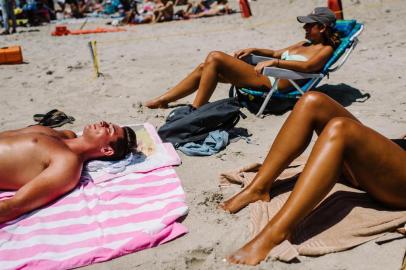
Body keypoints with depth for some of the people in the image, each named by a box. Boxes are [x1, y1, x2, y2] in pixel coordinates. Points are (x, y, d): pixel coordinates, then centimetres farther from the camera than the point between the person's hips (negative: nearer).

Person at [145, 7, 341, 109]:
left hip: (271, 82, -9)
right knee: (204, 68, 1)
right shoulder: (305, 44, 27)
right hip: (261, 74, 9)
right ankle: (162, 100, 7)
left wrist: (274, 62, -26)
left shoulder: (326, 49, 1)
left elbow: (308, 66, -19)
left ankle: (195, 110, -15)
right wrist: (254, 50, 20)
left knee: (215, 57, -21)